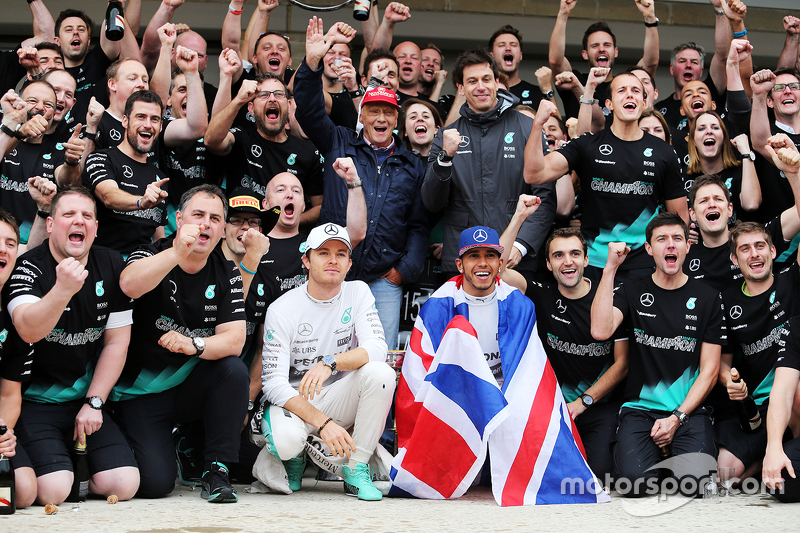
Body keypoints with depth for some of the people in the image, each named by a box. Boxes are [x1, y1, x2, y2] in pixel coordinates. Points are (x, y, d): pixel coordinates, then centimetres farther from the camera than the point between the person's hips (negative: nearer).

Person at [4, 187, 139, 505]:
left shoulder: (111, 266, 3)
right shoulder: (28, 268, -11)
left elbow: (117, 341, 6)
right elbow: (28, 331, -30)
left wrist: (93, 403, -2)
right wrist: (63, 289, -46)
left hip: (86, 399, 4)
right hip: (35, 402, -4)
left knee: (124, 485, -12)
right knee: (54, 491, -23)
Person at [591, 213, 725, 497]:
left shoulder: (707, 298, 7)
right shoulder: (633, 291, 8)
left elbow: (709, 369, 5)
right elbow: (600, 331, -13)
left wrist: (677, 418, -8)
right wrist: (610, 268, -12)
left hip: (689, 410, 0)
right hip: (639, 407, 0)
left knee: (695, 480, -26)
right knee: (634, 482, -25)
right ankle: (658, 452, 10)